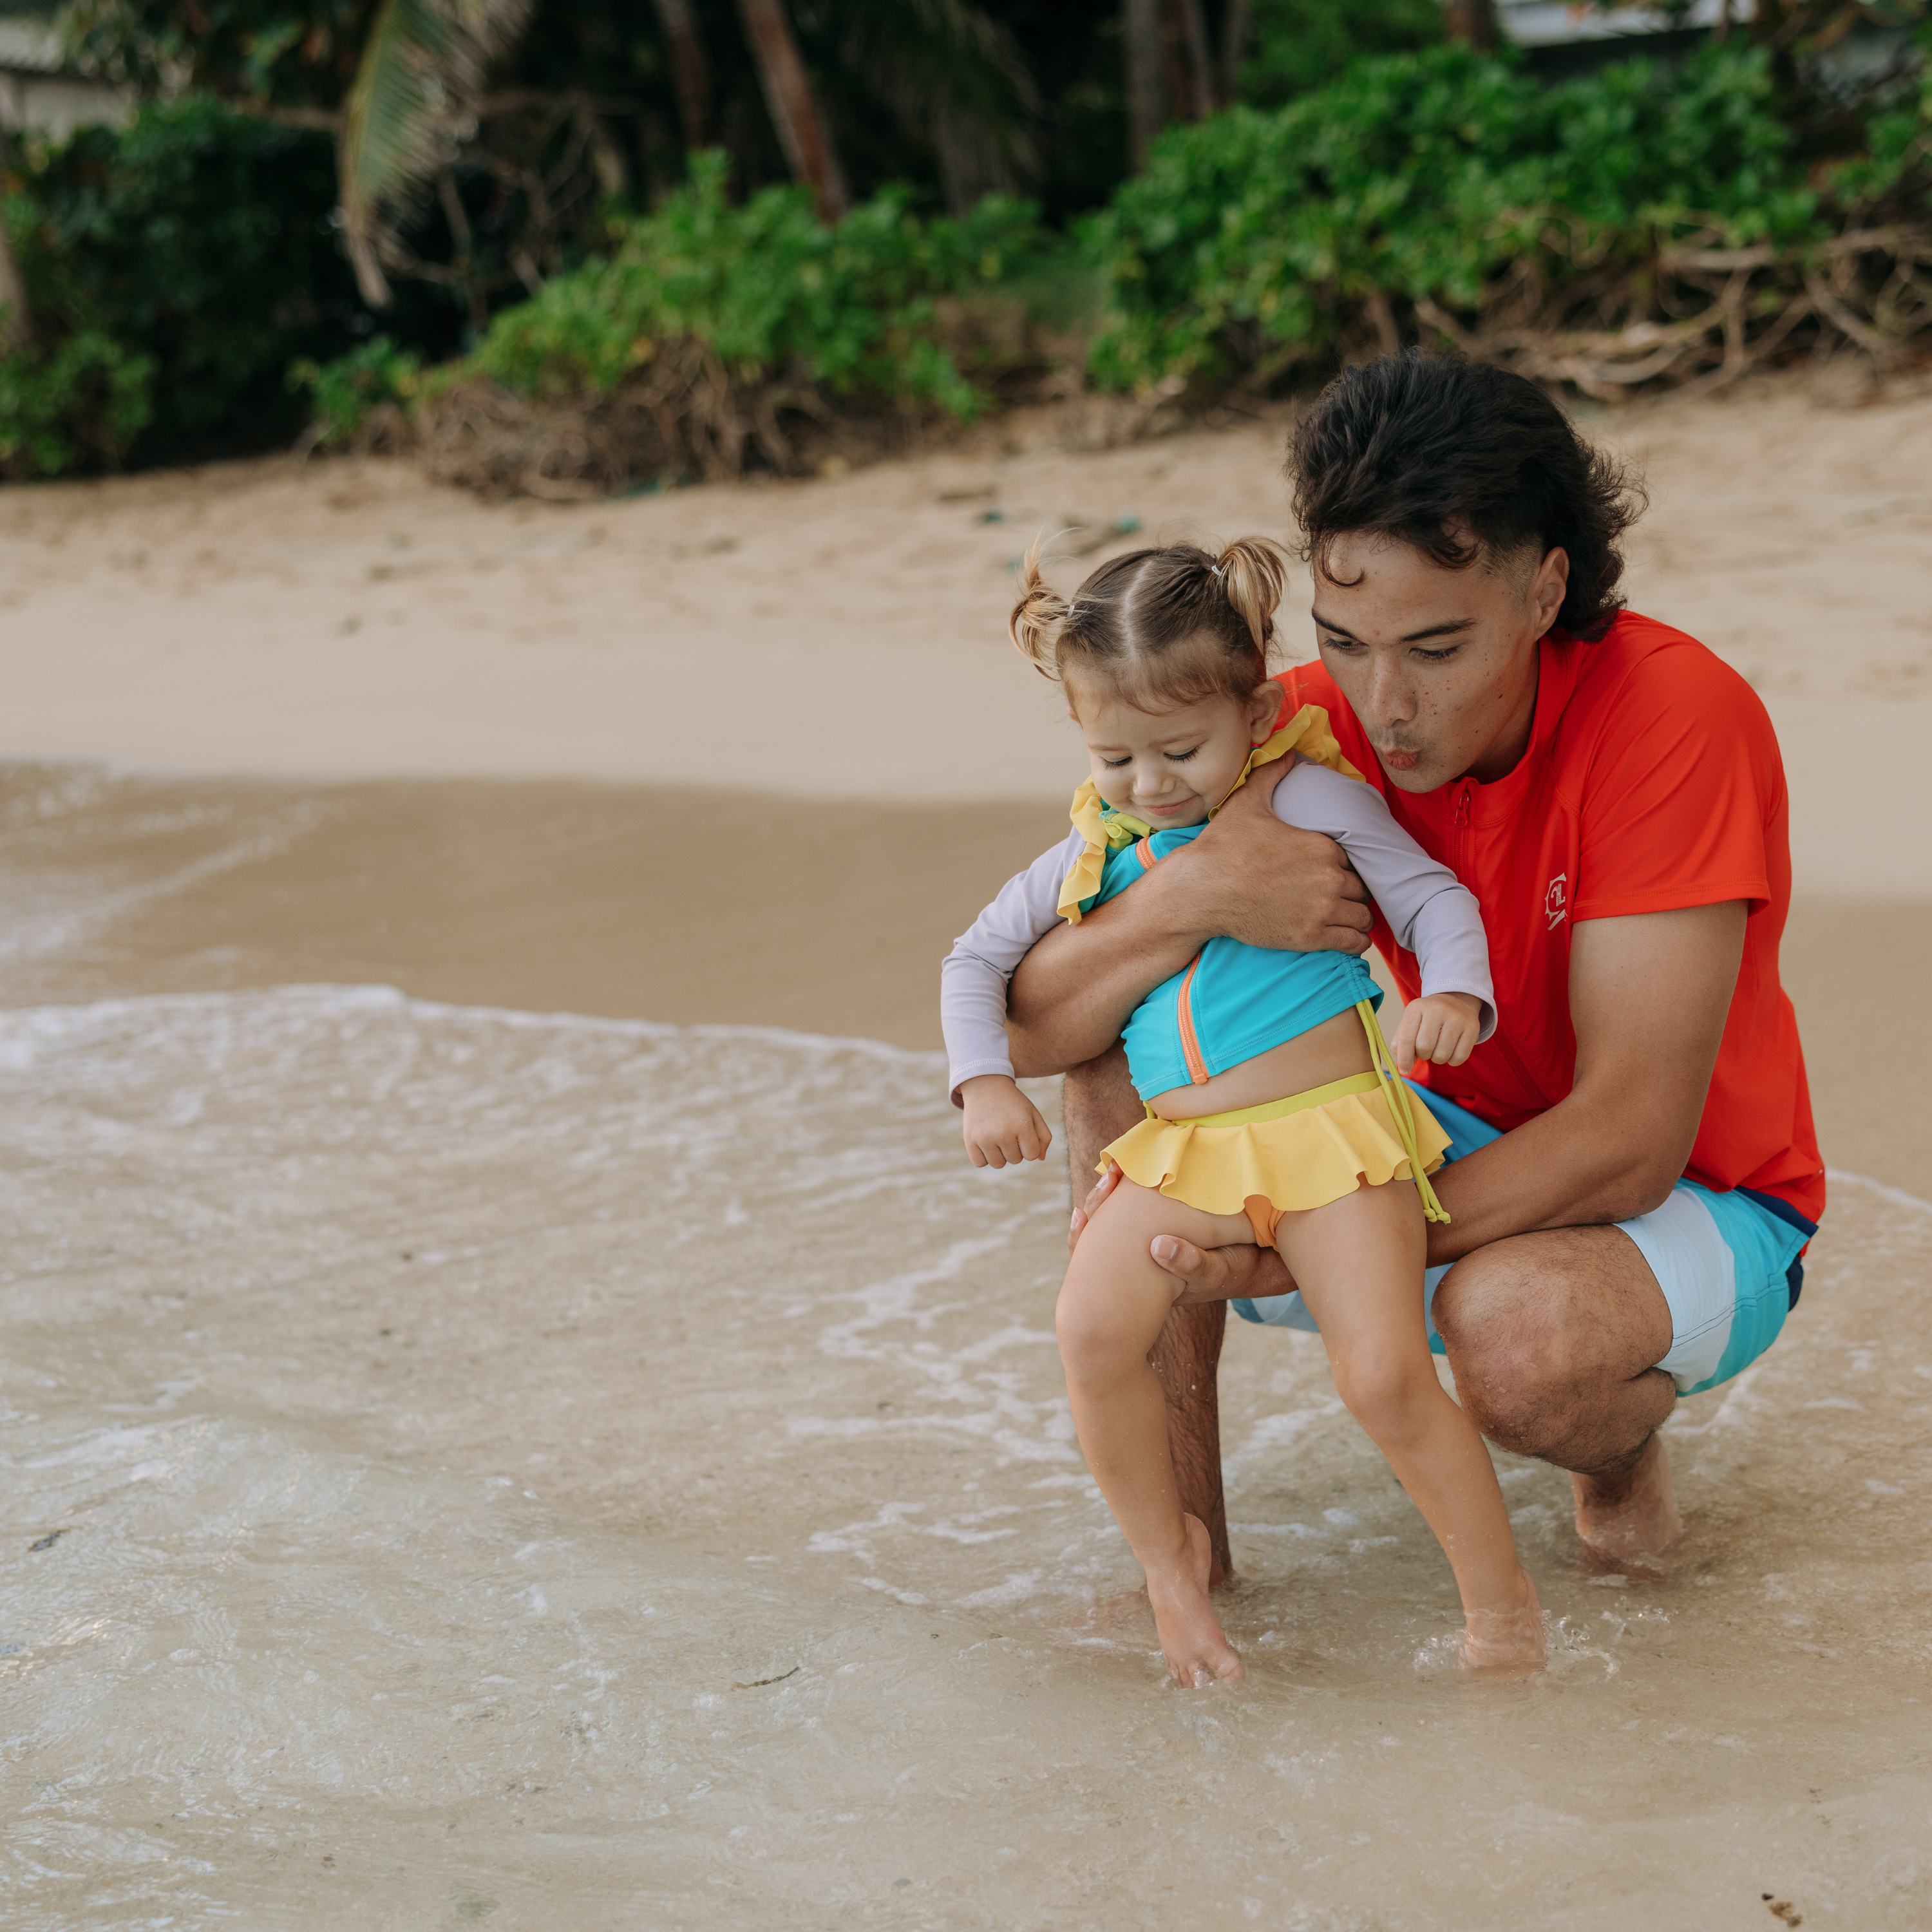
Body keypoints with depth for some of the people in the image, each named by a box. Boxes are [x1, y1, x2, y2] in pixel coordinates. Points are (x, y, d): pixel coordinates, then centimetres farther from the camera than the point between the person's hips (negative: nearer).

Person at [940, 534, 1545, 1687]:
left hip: (1329, 1128, -4)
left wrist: (1454, 994, -21)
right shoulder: (1095, 855, 14)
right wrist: (985, 1082, 8)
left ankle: (1503, 1607, 2)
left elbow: (1432, 897, -1)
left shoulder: (1309, 797, 0)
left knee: (1386, 1375, -18)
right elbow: (978, 958, 23)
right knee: (1094, 1324, -19)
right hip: (1182, 1151, 4)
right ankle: (1170, 1557, 4)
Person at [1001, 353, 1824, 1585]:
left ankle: (1627, 1450, 0)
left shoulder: (1677, 716, -27)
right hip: (1461, 1147, 5)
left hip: (1699, 1201, -5)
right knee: (1125, 1057, -14)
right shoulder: (1305, 732, -14)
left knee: (1513, 1323, -38)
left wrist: (1285, 1257, -35)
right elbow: (1033, 1023, -17)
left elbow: (1629, 1142, -31)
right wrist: (1192, 893, -38)